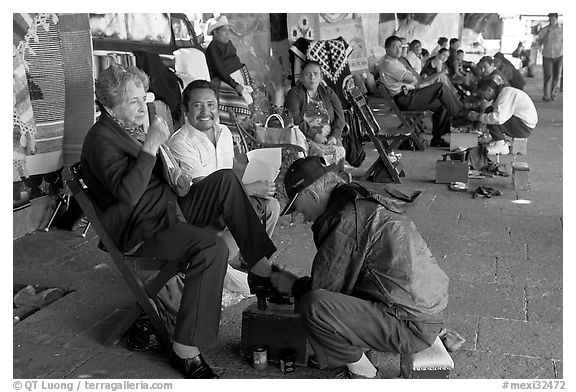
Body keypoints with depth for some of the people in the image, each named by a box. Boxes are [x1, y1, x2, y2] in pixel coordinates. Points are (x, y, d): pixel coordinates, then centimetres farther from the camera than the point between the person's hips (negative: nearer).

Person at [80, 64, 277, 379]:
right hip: (141, 229, -9)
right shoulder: (101, 139, -14)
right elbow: (127, 193, -30)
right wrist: (150, 145, -28)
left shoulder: (135, 125, 14)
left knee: (226, 179, -6)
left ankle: (260, 266, -8)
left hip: (169, 206, 9)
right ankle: (184, 351, -25)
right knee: (213, 248, -31)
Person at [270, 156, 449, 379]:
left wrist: (293, 286, 6)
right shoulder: (365, 203, 12)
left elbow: (323, 286, -13)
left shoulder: (348, 220, -19)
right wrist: (299, 283, 20)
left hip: (412, 325, -10)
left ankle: (363, 373, -2)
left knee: (313, 306, -22)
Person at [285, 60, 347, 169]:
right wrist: (314, 135, -17)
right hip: (305, 138, -3)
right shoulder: (294, 93, 5)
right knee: (319, 152, -32)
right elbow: (295, 120, -9)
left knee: (340, 151, -25)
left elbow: (340, 117, 8)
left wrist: (335, 135, -9)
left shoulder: (328, 93, 18)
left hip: (329, 139, 3)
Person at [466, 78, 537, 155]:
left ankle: (500, 145, -12)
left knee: (492, 118, -22)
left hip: (525, 127, -10)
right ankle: (497, 140, 8)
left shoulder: (506, 94, -22)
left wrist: (479, 117, -20)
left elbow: (498, 118, -33)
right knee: (489, 111, 9)